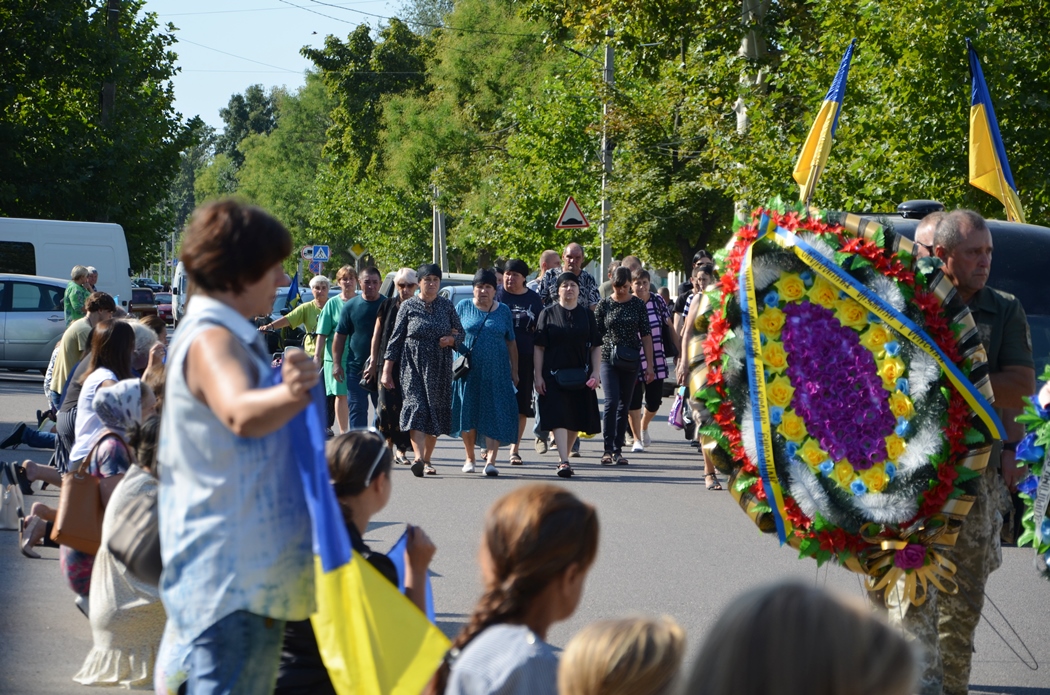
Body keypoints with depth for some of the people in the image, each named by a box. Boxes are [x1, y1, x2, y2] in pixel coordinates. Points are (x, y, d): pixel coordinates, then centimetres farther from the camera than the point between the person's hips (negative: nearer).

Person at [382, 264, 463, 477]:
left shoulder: (447, 306, 10)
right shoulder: (408, 306, 3)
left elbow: (460, 333, 16)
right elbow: (396, 338, 3)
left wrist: (451, 339, -9)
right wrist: (387, 370, -1)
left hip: (439, 369, 3)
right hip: (413, 366, -3)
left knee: (436, 413, 3)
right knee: (416, 407, -17)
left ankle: (427, 460, 14)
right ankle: (418, 457, -29)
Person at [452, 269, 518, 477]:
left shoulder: (503, 311, 8)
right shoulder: (463, 307, 6)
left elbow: (511, 343, 11)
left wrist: (514, 371, 7)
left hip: (496, 372, 0)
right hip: (468, 371, 0)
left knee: (494, 416, -8)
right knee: (467, 414, 5)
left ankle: (491, 460, -11)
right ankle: (470, 458, 20)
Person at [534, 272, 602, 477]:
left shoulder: (587, 315, 8)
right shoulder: (548, 314, 2)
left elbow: (596, 346, 9)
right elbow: (538, 347, 0)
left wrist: (595, 372, -2)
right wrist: (538, 376, -6)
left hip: (580, 376, 3)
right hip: (554, 375, -3)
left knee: (576, 421, 8)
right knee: (558, 417, -14)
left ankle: (564, 456, 24)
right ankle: (564, 461, -20)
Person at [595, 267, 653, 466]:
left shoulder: (638, 305, 4)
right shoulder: (604, 305, 1)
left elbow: (646, 335, 5)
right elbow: (595, 334, 5)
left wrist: (649, 365, 2)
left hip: (631, 361, 2)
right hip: (608, 359, -2)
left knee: (624, 405, 6)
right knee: (612, 401, -14)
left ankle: (618, 450, 12)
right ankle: (608, 449, -11)